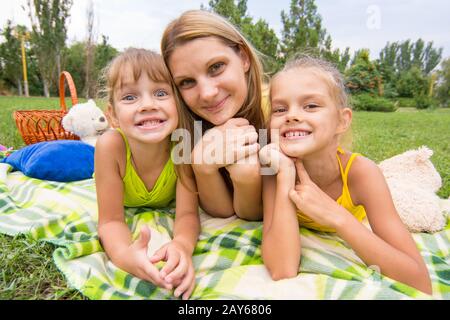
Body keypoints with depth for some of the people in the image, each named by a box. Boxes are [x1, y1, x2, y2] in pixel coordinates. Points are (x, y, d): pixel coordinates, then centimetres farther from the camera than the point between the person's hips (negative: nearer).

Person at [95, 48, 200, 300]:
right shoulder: (112, 145, -43)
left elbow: (187, 213, -39)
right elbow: (111, 220, -37)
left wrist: (183, 245, -63)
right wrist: (124, 254, -60)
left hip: (166, 204, 0)